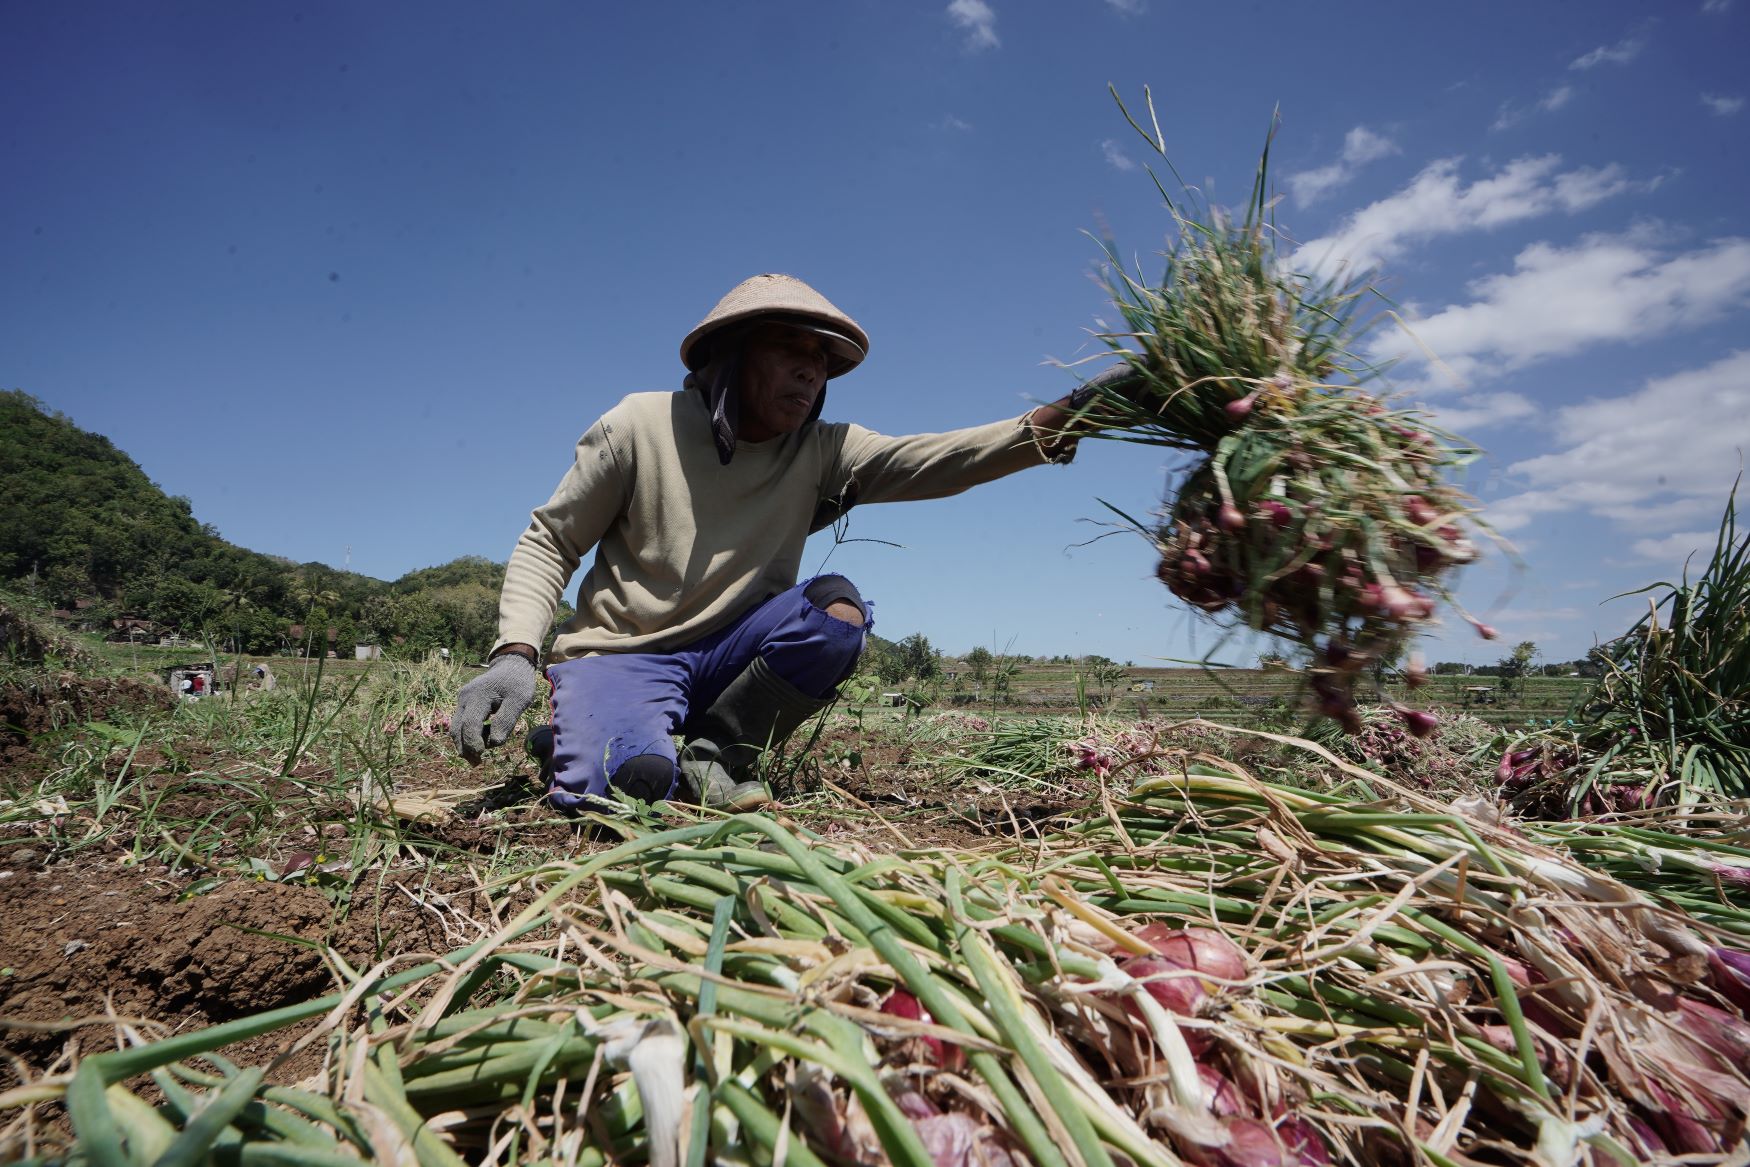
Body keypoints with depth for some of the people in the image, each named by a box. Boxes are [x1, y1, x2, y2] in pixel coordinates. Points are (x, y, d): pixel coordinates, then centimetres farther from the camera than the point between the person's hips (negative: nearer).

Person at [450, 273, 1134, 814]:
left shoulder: (820, 453, -1)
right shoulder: (641, 426, -8)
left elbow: (925, 461, -19)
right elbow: (549, 542, -3)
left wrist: (1050, 426, -34)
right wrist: (515, 652, -19)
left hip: (727, 658, 3)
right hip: (623, 655, -3)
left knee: (838, 607, -24)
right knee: (634, 784, -32)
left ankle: (713, 753, -7)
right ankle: (581, 743, 6)